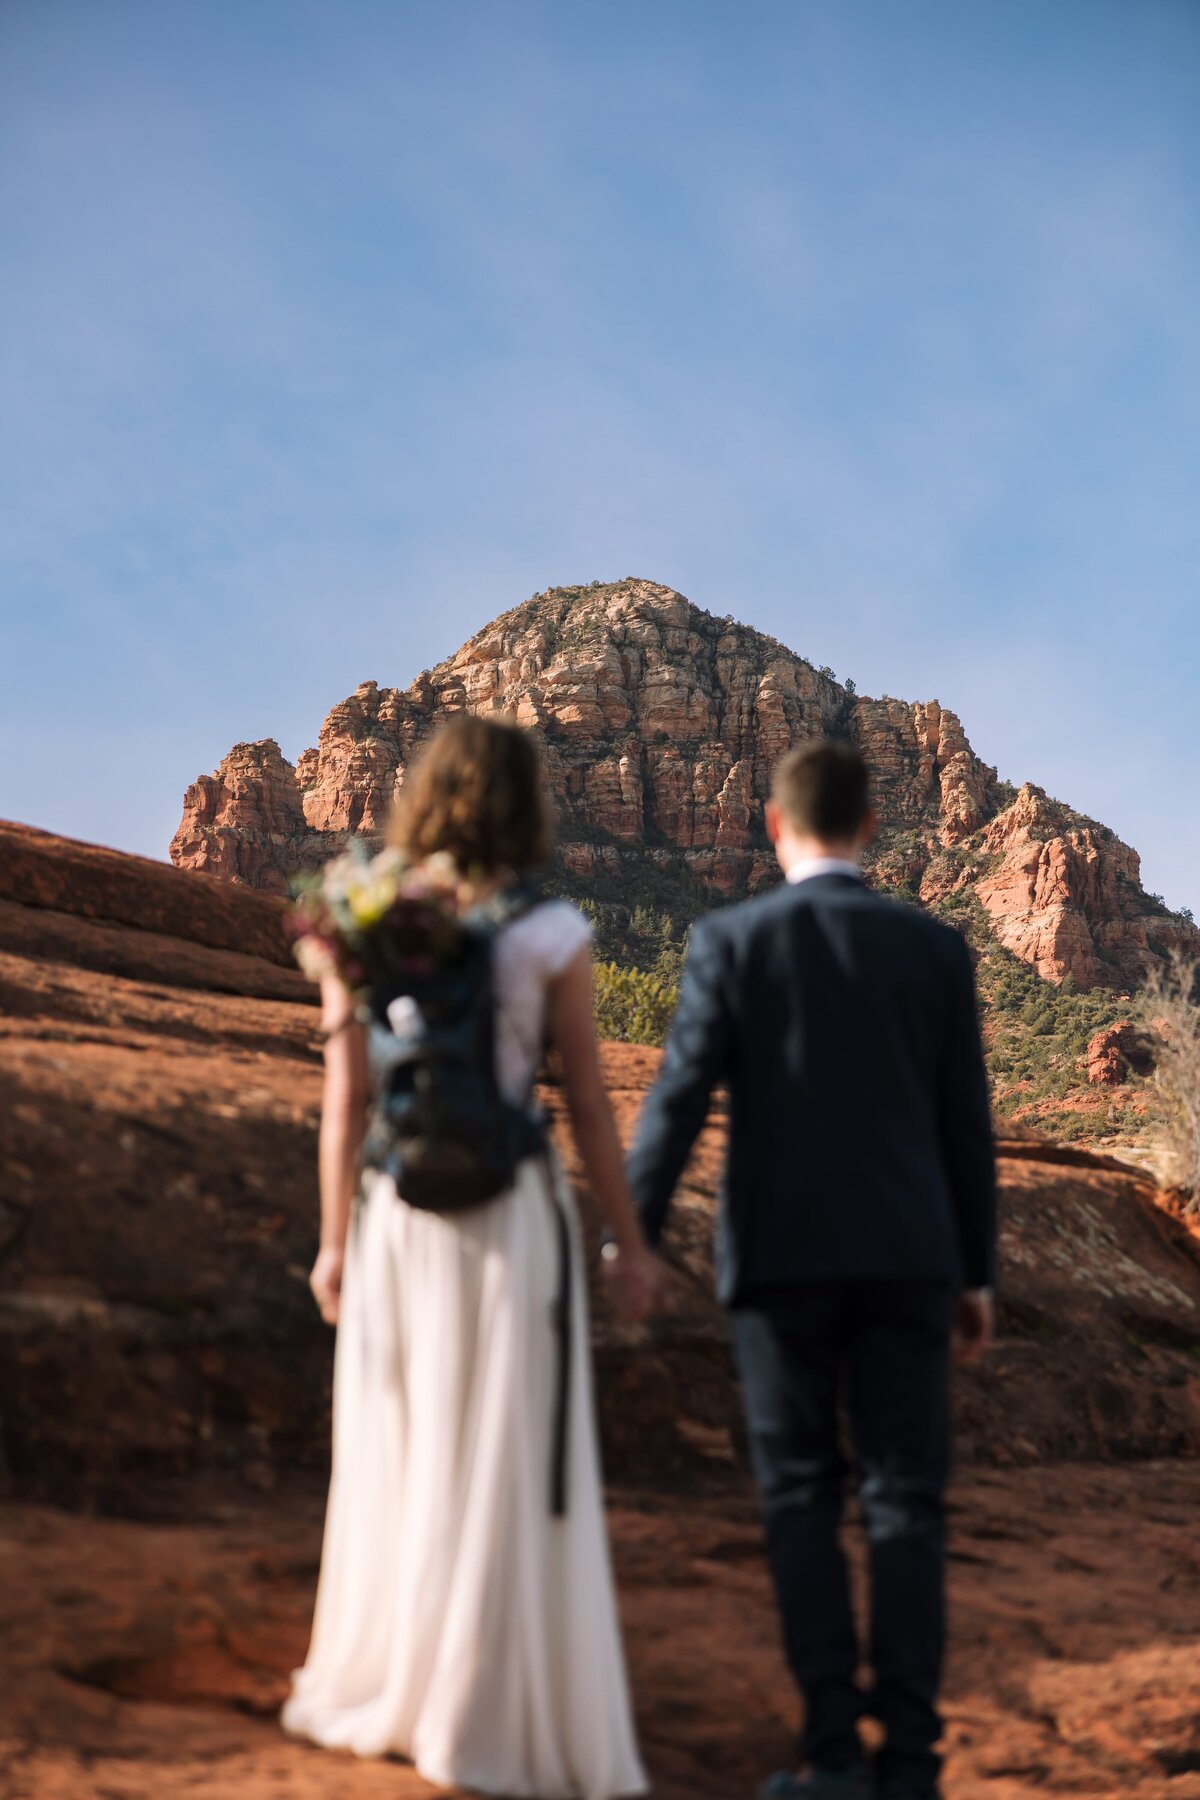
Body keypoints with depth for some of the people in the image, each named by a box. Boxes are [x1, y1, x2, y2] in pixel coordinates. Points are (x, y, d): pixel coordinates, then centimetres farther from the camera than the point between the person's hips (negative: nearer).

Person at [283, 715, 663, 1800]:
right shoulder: (552, 932, -8)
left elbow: (345, 1100, -2)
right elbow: (588, 1102, -6)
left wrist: (335, 1241, 6)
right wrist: (630, 1244, 1)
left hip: (397, 1220, 3)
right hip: (513, 1219, -3)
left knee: (393, 1455, 17)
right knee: (508, 1471, 4)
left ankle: (375, 1691, 29)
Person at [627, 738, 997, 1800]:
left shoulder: (731, 941, -4)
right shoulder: (936, 948, 2)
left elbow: (678, 1099, -8)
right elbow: (966, 1123, 4)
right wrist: (976, 1272, 11)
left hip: (780, 1256, -1)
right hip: (905, 1259, 2)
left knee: (802, 1499, 7)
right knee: (906, 1499, 6)